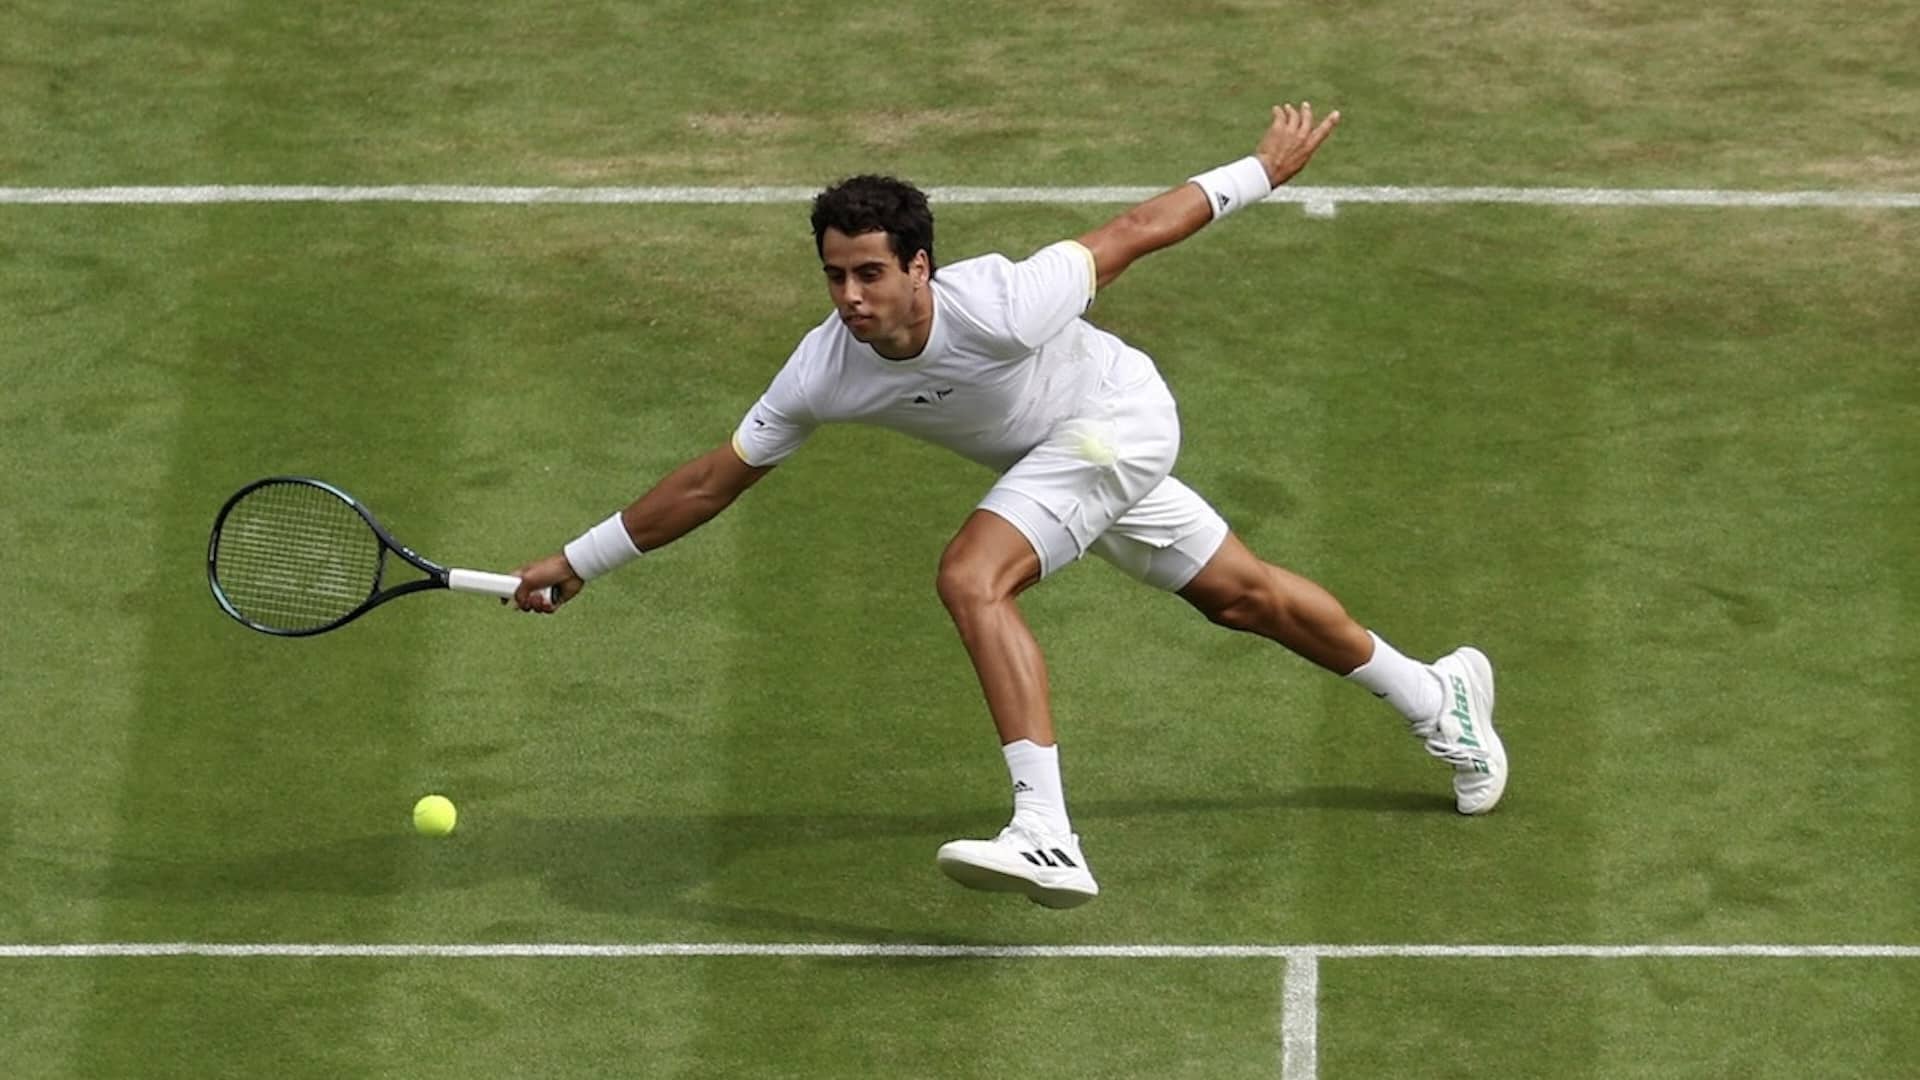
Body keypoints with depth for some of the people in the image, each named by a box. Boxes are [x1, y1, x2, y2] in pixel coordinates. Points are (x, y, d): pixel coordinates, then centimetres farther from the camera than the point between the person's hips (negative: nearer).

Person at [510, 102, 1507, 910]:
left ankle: (1047, 837, -33)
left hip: (1118, 416, -6)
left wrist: (1264, 170, -12)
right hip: (1055, 456, 6)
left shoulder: (1002, 309, -38)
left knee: (972, 577, -27)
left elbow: (1133, 230, -24)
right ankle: (1436, 695, 43)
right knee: (1240, 596, 20)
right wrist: (577, 562, -8)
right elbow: (715, 479, -9)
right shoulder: (824, 372, -22)